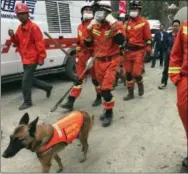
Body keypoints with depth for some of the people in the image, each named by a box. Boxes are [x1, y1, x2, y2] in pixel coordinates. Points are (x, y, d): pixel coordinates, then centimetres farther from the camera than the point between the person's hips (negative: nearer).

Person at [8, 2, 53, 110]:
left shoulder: (33, 27, -13)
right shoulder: (20, 28, 14)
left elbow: (39, 43, -16)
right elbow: (18, 42, 18)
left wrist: (41, 57, -18)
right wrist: (13, 36, -3)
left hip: (32, 59, -9)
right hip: (25, 59, 9)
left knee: (26, 81, -6)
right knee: (30, 79, 16)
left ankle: (27, 102, 8)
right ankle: (48, 87, 34)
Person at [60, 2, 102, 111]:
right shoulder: (80, 27, 15)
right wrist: (77, 51, 17)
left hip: (93, 54, -5)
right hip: (82, 55, 6)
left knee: (95, 77, 8)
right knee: (79, 78, 3)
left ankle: (99, 98, 28)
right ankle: (71, 102, 2)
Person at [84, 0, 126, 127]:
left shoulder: (116, 24, -10)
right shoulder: (94, 26, 6)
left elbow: (121, 41, -27)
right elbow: (88, 44, 10)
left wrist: (114, 24, -26)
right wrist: (90, 28, -3)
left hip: (111, 61, -6)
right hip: (99, 61, 6)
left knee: (106, 88, -12)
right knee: (103, 88, 15)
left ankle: (109, 113, 8)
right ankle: (107, 108, 35)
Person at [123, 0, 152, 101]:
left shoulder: (144, 22, -3)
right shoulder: (127, 23, 11)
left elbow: (148, 37, -4)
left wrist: (148, 49, -9)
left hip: (139, 51, -5)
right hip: (128, 51, 5)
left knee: (136, 73, -11)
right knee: (128, 73, 7)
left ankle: (140, 84, 24)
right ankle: (130, 93, 21)